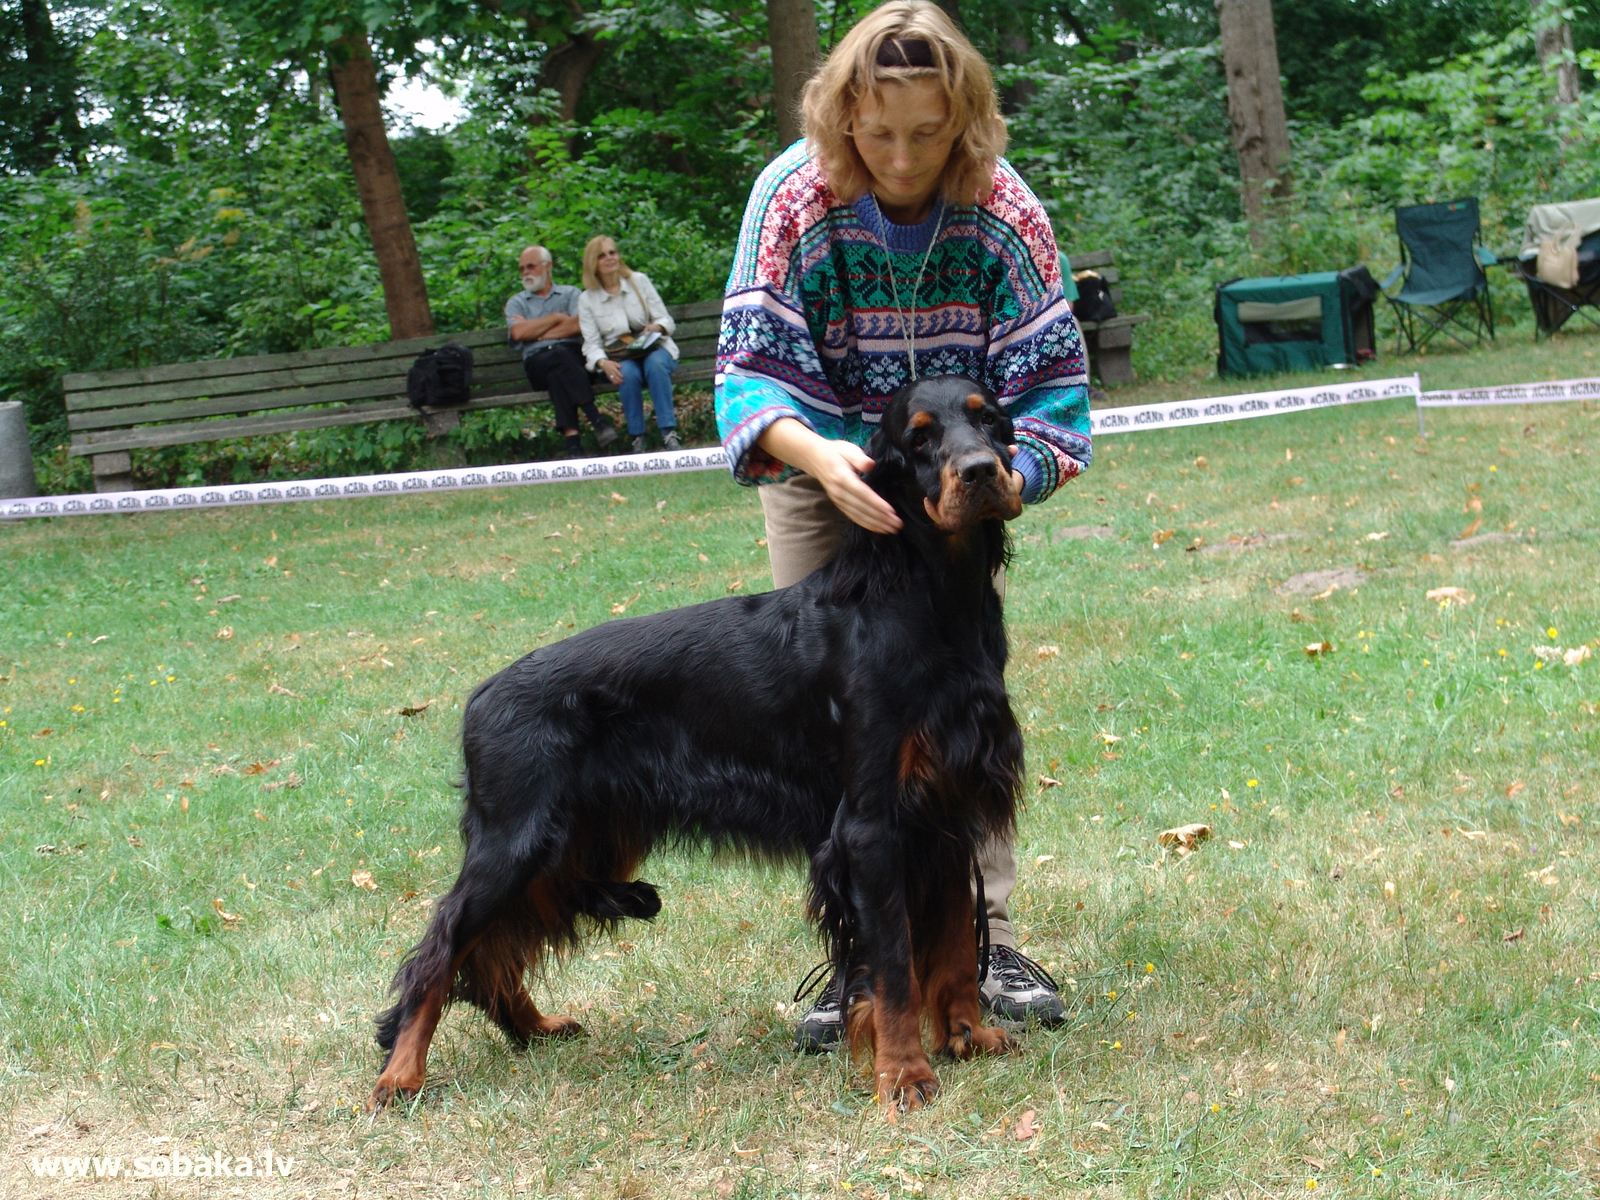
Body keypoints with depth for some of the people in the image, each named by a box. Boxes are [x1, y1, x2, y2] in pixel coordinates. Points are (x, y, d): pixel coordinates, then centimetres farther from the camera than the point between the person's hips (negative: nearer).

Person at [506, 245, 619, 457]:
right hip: (537, 360, 0)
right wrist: (557, 318, 5)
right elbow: (518, 333, 2)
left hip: (572, 354, 0)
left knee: (557, 375, -37)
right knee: (559, 358, -37)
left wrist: (535, 332, 2)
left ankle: (571, 436, -49)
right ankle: (594, 416, -46)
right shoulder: (516, 302, 24)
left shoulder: (570, 293, 21)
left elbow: (578, 326, 0)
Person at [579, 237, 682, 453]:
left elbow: (667, 321, 5)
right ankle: (637, 437, -29)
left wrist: (657, 326, -19)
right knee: (628, 373, -35)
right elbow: (591, 344, -1)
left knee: (655, 364, -35)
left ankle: (669, 433, -39)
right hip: (619, 359, 0)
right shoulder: (587, 300, 6)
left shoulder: (639, 281, 7)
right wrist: (603, 363, -23)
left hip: (655, 349, 0)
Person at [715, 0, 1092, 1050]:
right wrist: (820, 456, -46)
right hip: (822, 471, 0)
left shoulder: (1003, 209, -22)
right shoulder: (795, 196, -24)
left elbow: (1051, 382, -19)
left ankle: (983, 936, 3)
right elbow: (750, 364, -26)